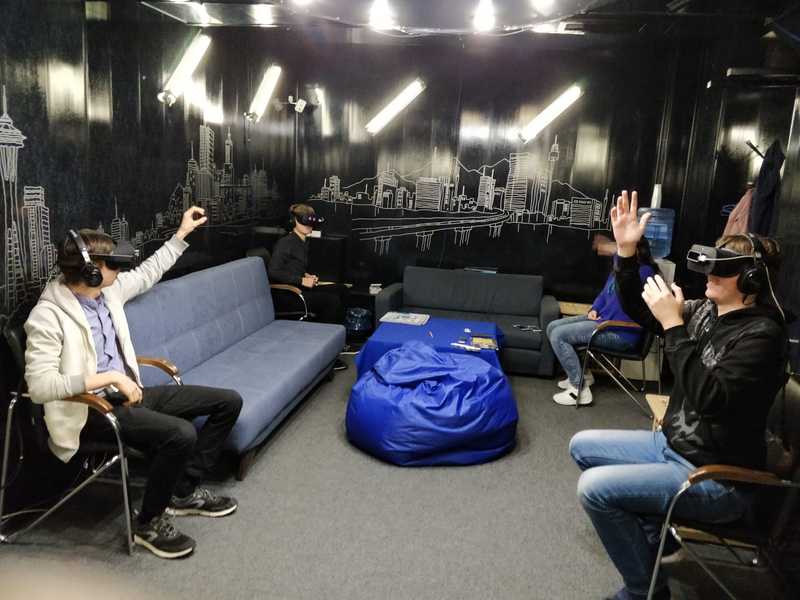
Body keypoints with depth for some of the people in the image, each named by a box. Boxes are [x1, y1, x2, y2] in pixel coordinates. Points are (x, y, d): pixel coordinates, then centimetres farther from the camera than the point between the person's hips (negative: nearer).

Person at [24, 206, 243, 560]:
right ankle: (149, 522, -7)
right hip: (91, 410, -8)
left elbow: (147, 274, 22)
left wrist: (182, 233, 23)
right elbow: (39, 386, -26)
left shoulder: (107, 290, 3)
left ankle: (184, 491, 12)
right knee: (181, 434, -34)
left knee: (228, 401, 1)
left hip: (129, 393, 9)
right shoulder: (47, 318, -19)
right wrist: (109, 378, -29)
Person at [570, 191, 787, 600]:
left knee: (594, 488, -20)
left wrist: (673, 325, -28)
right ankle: (649, 530, 15)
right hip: (673, 444, 9)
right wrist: (627, 250, -4)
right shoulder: (706, 310, 2)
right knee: (582, 446, 10)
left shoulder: (762, 334, -21)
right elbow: (637, 310, 9)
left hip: (715, 477, -9)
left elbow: (710, 399, -31)